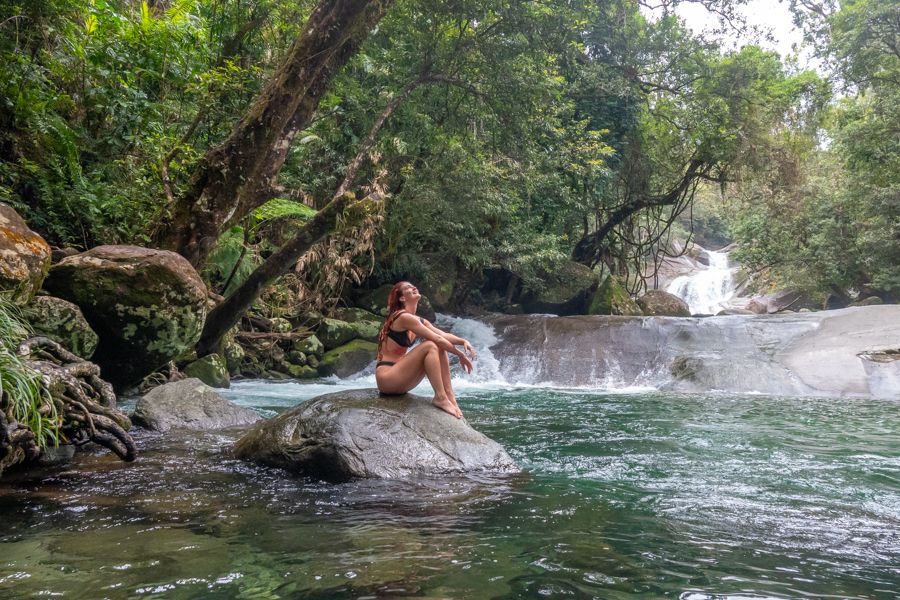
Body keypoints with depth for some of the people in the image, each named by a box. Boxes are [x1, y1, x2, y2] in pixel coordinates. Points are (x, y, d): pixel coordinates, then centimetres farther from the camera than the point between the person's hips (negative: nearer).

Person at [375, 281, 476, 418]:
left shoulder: (419, 321, 13)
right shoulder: (404, 317, -15)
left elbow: (444, 335, 5)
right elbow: (436, 339, -17)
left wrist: (463, 341, -14)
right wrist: (460, 354, -9)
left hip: (400, 380, 9)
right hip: (386, 377, -9)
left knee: (441, 347, 2)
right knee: (430, 346, -22)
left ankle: (449, 394, -7)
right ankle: (440, 397, -21)